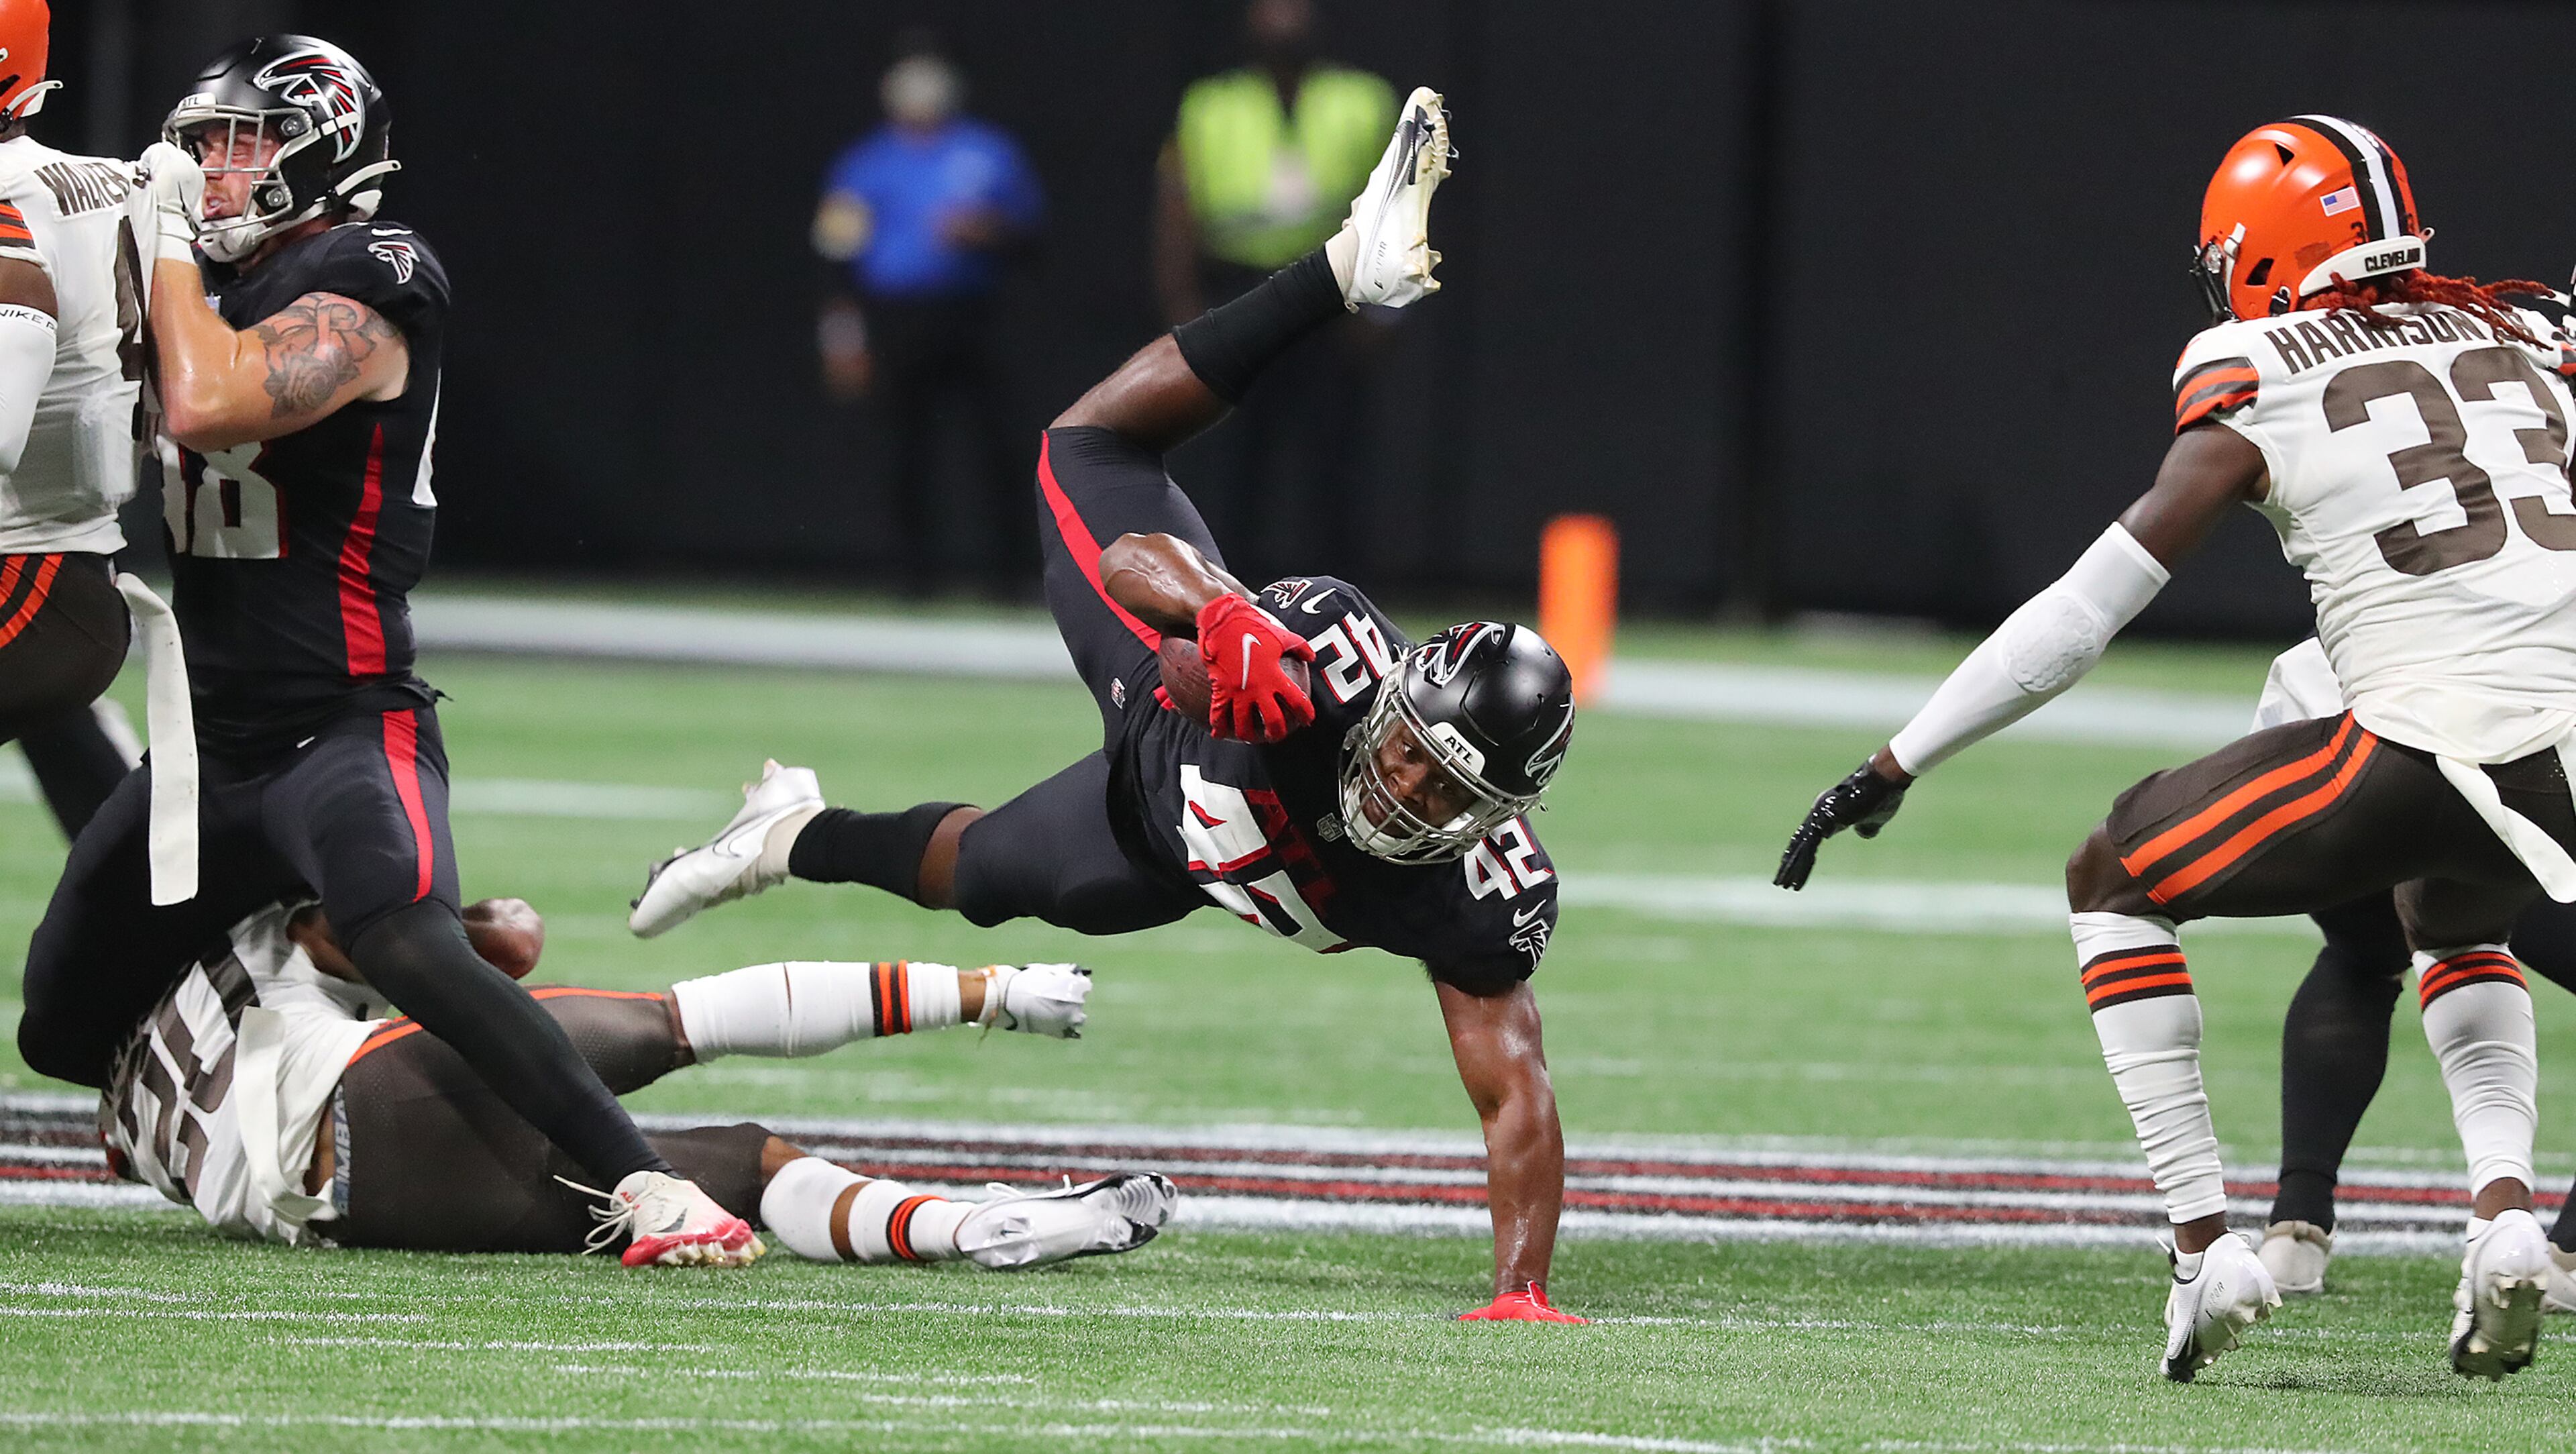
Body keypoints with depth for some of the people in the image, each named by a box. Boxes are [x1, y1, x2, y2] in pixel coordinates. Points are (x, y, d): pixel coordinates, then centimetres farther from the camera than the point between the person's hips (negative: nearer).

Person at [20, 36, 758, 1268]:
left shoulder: (356, 299, -14)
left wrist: (169, 238, -15)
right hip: (216, 741, 9)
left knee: (414, 956, -34)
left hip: (343, 730, -9)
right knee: (64, 1034, 9)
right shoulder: (230, 293, 14)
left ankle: (646, 1185, -33)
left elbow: (207, 408, -29)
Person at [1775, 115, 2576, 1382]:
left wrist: (1893, 769, 7)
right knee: (2453, 921, 38)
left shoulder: (2255, 390, 5)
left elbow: (2086, 608, 3)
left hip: (2421, 753, -5)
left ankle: (2207, 1245, 8)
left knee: (2113, 883, 17)